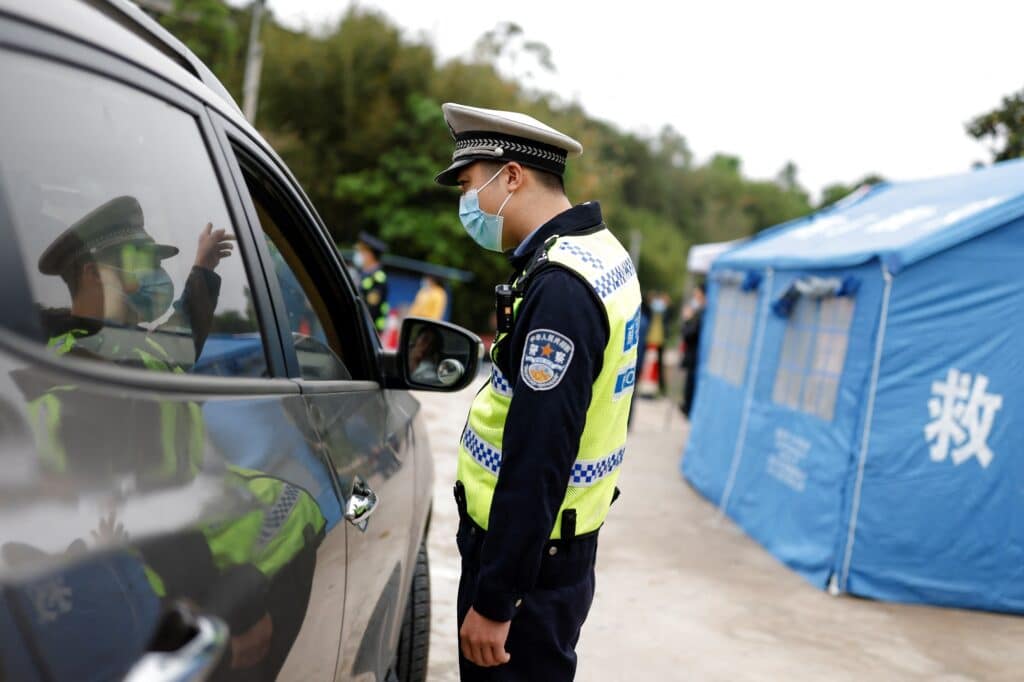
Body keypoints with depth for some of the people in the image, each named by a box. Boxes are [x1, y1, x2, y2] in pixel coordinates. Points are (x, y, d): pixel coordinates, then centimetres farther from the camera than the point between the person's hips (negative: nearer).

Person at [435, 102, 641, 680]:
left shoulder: (559, 289, -24)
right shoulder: (603, 254, 7)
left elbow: (536, 464, -27)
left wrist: (494, 600, -23)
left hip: (527, 553, -9)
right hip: (564, 543, 9)